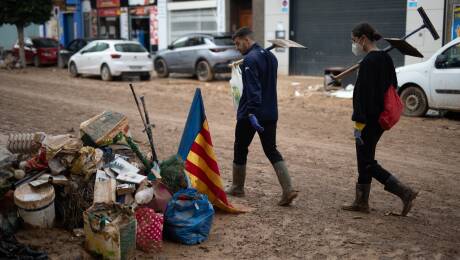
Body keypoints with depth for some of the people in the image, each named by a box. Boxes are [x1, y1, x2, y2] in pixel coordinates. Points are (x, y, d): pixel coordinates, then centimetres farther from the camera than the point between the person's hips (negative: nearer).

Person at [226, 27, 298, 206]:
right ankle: (288, 190, -5)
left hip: (250, 115, -7)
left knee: (240, 149, 11)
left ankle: (237, 188, 24)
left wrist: (252, 113, -30)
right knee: (271, 150, 8)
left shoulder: (250, 59, -15)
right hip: (270, 114, 7)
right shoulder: (271, 57, 13)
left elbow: (253, 89, -25)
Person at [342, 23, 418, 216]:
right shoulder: (386, 59, 11)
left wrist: (359, 124, -20)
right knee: (364, 158, 16)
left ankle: (405, 192, -6)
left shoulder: (368, 62, -18)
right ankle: (361, 202, 22)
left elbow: (364, 94, -21)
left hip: (370, 119, -10)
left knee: (366, 162, -2)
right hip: (381, 118, 10)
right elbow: (392, 86, 17)